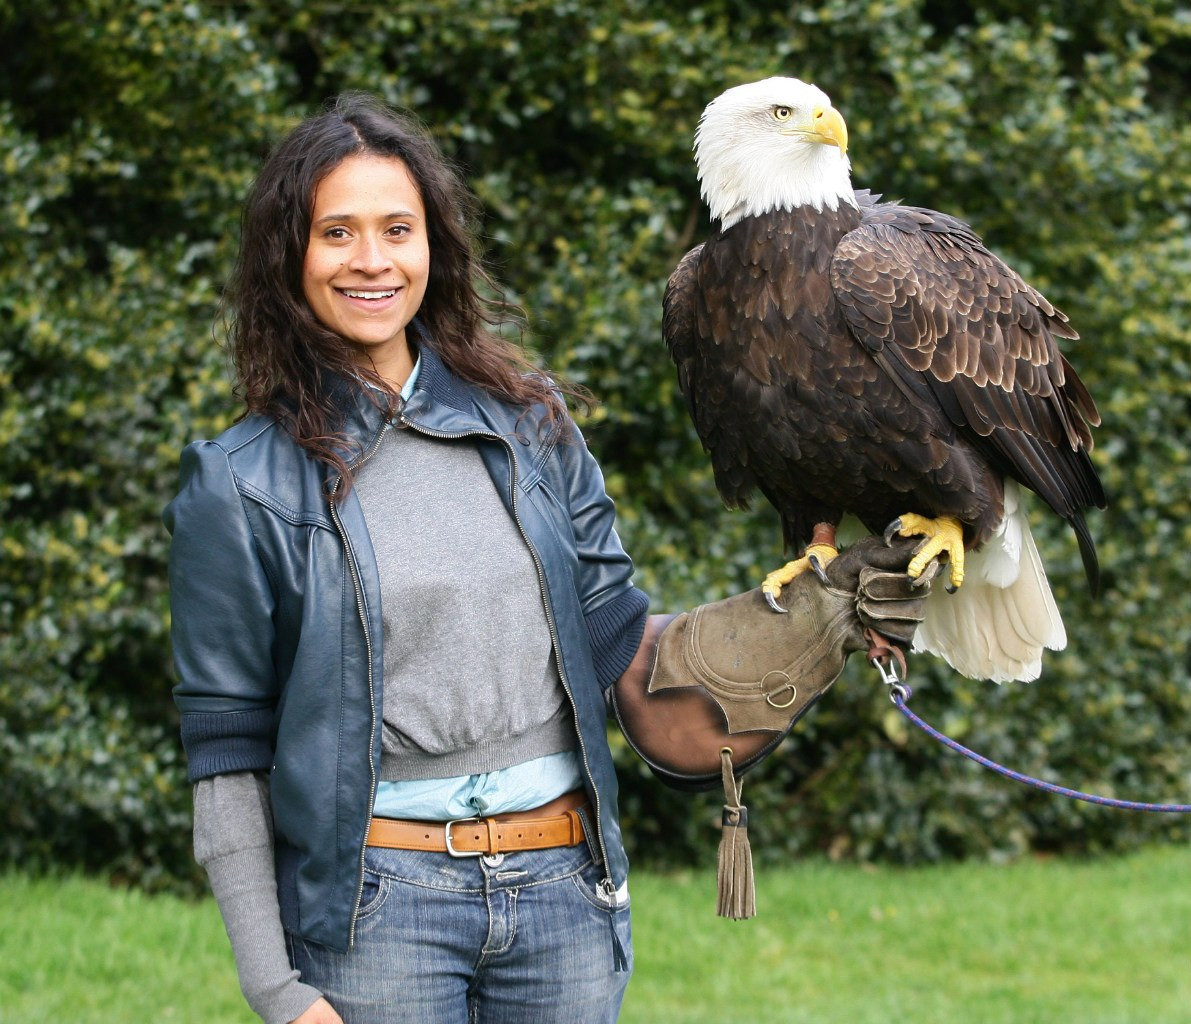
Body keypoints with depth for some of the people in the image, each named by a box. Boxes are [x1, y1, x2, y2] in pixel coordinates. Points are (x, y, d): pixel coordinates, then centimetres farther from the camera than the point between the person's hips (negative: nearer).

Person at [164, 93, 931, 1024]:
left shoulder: (528, 425, 8)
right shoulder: (240, 486, -2)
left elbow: (619, 641, 11)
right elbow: (228, 752, -2)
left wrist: (825, 615, 0)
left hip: (565, 881, 3)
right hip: (375, 899, -3)